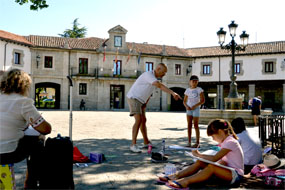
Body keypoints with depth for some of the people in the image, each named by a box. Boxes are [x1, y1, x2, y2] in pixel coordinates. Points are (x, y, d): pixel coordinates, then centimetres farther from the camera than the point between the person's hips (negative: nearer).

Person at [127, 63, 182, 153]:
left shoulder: (154, 77, 11)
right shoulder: (148, 75, -21)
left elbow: (149, 92, 19)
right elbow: (160, 86, -36)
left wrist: (145, 103, 6)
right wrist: (173, 93, -43)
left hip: (140, 100, 10)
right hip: (133, 98, -10)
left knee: (143, 120, 13)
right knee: (138, 120, -19)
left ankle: (146, 142, 23)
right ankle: (133, 145, -14)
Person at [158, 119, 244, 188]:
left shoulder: (230, 142, -18)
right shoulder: (225, 141, 13)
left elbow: (214, 159, -26)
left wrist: (199, 155, -13)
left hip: (236, 174, -9)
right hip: (228, 171, 9)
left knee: (212, 167, -35)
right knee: (200, 162, -9)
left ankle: (185, 182, -43)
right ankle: (176, 176, -18)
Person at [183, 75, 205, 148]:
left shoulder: (199, 89, -1)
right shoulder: (187, 90, 9)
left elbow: (202, 100, -6)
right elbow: (184, 101, 12)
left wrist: (195, 106, -17)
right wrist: (186, 106, -9)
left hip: (196, 108, -4)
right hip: (189, 109, 4)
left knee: (196, 125, -4)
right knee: (189, 125, 2)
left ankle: (197, 143, 1)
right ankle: (189, 142, 5)